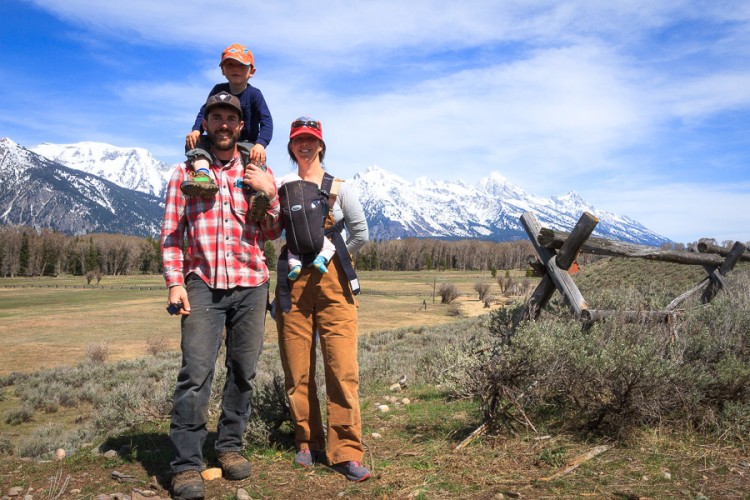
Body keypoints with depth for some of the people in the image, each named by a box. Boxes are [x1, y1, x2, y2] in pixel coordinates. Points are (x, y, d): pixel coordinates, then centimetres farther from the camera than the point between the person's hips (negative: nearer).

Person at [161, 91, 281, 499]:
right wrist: (174, 282, -5)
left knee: (243, 370, 7)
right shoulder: (185, 173, 9)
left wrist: (269, 192, -6)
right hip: (202, 283, -2)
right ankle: (186, 465, -3)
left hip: (250, 283, 2)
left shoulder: (259, 173, 12)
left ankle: (230, 446, 22)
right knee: (196, 371, -10)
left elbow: (273, 232, 10)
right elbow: (171, 232, 6)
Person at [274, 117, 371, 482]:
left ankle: (346, 452, -1)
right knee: (298, 370, 4)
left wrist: (329, 254, 2)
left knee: (343, 368, -8)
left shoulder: (339, 189, 6)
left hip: (333, 283, -2)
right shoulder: (282, 188, 12)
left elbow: (360, 234, 2)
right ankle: (309, 444, 18)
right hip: (293, 284, 2)